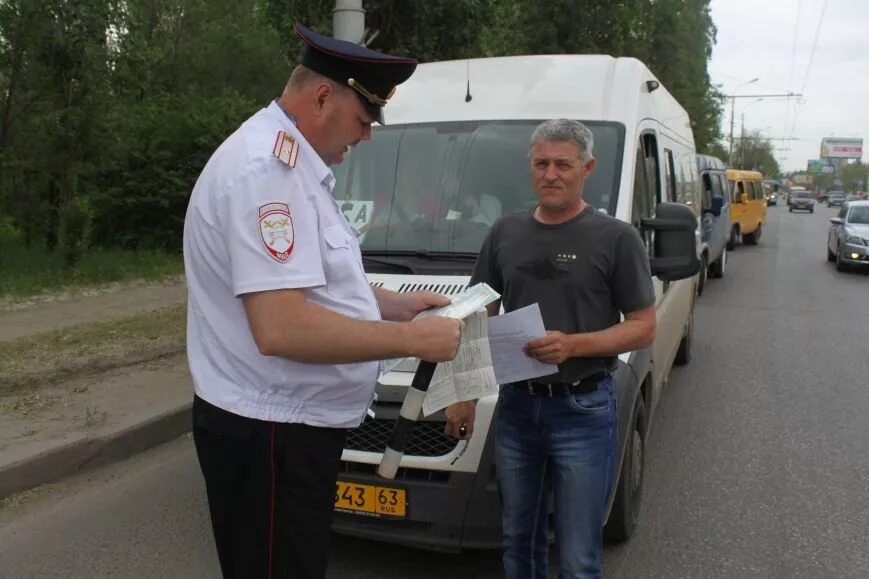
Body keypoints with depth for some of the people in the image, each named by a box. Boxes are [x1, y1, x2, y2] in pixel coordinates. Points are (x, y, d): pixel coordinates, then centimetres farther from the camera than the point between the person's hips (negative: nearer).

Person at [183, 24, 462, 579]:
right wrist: (413, 338, -23)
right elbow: (282, 328, -31)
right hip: (269, 436, -11)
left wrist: (398, 304, 9)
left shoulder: (292, 165, 12)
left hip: (296, 425, 11)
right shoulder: (268, 168, -22)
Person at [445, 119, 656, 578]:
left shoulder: (617, 238, -6)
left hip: (583, 411, -4)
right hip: (516, 406, 4)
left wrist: (573, 345, -22)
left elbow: (643, 328, -5)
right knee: (518, 540, 18)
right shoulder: (505, 233, 7)